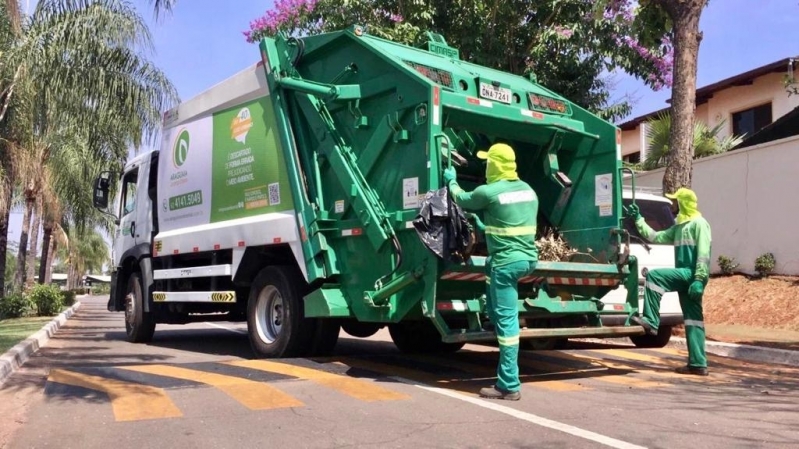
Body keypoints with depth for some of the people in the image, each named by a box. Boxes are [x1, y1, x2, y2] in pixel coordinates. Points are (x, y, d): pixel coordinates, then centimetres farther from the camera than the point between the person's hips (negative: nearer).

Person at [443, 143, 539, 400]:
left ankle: (509, 386, -1)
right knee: (490, 265, 34)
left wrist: (451, 181, 30)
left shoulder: (489, 192, -10)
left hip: (507, 261, -8)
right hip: (529, 258, 8)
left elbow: (462, 200, 10)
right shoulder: (528, 189, 13)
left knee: (507, 320, -5)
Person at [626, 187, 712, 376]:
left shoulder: (699, 224, -5)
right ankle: (698, 364, 5)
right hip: (685, 276, 9)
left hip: (691, 275, -9)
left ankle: (650, 321, -20)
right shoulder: (679, 226, 23)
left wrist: (699, 279, -23)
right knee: (693, 321, 5)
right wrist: (638, 219, 24)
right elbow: (655, 237, 23)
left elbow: (704, 254, -14)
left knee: (654, 275, -22)